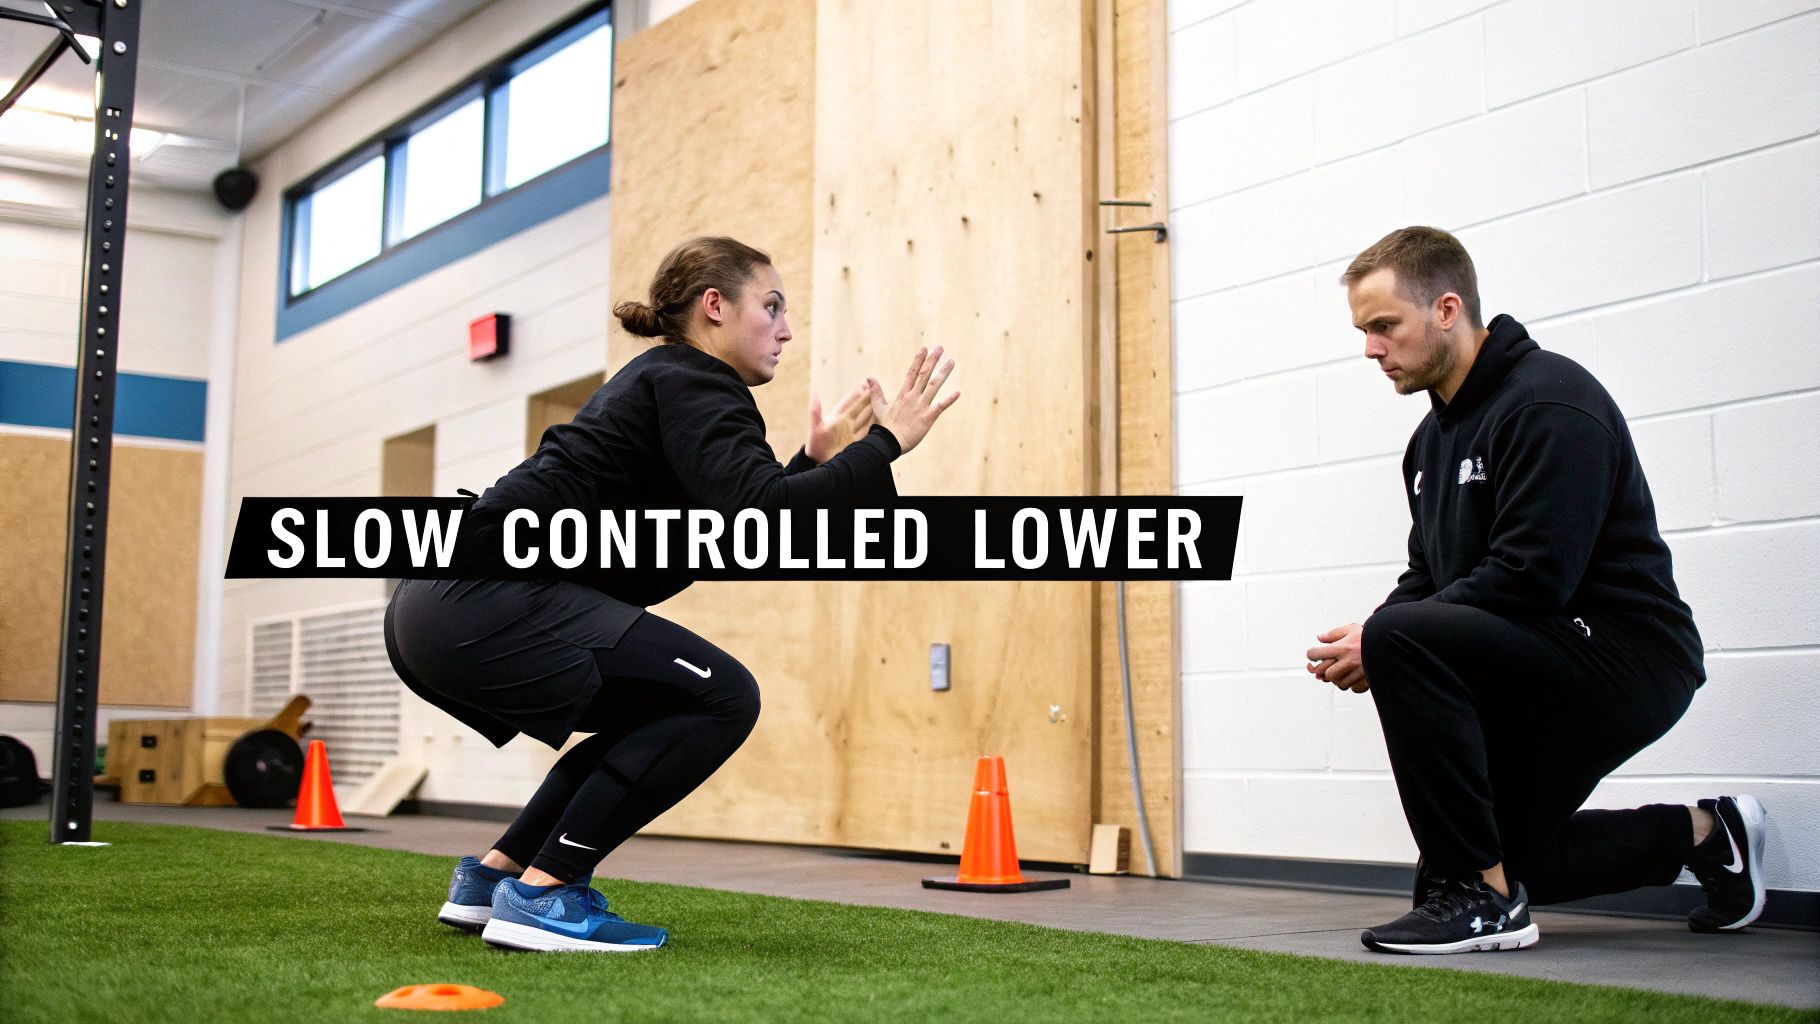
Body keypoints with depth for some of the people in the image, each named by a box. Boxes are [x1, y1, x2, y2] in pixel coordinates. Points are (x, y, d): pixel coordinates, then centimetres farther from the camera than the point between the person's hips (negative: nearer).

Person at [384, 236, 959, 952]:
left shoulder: (660, 381, 24)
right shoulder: (694, 384, -6)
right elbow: (758, 519, -23)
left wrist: (817, 462, 26)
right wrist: (883, 445, -14)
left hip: (440, 606, 11)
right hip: (488, 603, -11)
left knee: (665, 712, 22)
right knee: (719, 697, -8)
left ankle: (493, 877, 20)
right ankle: (542, 895, -8)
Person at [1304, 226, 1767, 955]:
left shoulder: (1548, 403, -19)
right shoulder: (1436, 434, 11)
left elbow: (1530, 578, -27)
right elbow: (1429, 577, 13)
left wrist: (1381, 639, -23)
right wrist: (1368, 638, -8)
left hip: (1626, 660, -10)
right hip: (1545, 667, 10)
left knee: (1404, 640, -31)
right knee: (1507, 857, 18)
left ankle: (1483, 898, -21)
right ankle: (1704, 835, 32)